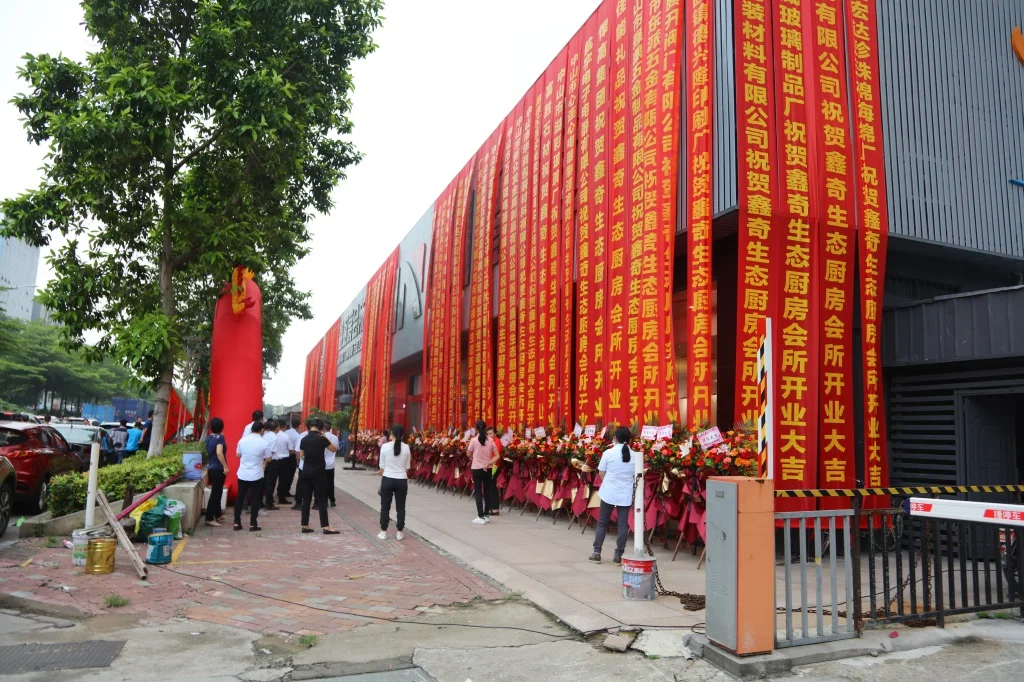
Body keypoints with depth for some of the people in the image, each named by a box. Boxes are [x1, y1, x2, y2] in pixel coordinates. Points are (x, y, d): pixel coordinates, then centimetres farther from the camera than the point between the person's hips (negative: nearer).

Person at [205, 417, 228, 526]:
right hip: (218, 469, -8)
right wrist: (225, 467, -22)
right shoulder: (220, 437, -15)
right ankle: (209, 518, -3)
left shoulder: (209, 438, 9)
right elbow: (219, 453, -26)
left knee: (216, 492, 19)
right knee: (215, 493, -4)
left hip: (210, 468, 8)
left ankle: (218, 515, 29)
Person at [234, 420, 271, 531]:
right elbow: (268, 459, -2)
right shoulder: (263, 443, -11)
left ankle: (237, 522, 15)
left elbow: (238, 455, 12)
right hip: (256, 475, -3)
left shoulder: (242, 441, -2)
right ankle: (253, 524, 6)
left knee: (239, 498, 13)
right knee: (255, 499, 5)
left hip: (242, 474, 3)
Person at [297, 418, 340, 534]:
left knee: (306, 498, 10)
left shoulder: (304, 440, 3)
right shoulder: (321, 439, -11)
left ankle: (305, 526, 12)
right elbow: (334, 449, 2)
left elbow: (301, 456, 10)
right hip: (318, 471, -5)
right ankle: (325, 527, -3)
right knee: (321, 499, -3)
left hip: (306, 471, 5)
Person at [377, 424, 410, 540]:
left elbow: (382, 466, 0)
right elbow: (407, 467, 3)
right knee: (400, 507, 10)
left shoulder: (385, 446, -8)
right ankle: (400, 533, 14)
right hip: (401, 480, 1)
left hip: (387, 479, -1)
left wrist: (381, 472, 21)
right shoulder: (406, 448, -3)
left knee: (385, 506, 10)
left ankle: (383, 532, 15)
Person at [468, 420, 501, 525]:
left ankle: (481, 517, -3)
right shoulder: (490, 440, 0)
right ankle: (486, 514, 20)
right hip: (487, 469, 4)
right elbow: (497, 456, -4)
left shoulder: (474, 440, -10)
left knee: (478, 492, 0)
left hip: (477, 468, -4)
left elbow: (469, 455, 1)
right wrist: (488, 463, -6)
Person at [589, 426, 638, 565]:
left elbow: (601, 473, -1)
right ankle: (618, 555, 7)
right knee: (623, 524, 6)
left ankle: (597, 553, 10)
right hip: (626, 494, 1)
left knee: (602, 522, 10)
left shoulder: (608, 453, -8)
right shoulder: (635, 455, -2)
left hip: (609, 493, -1)